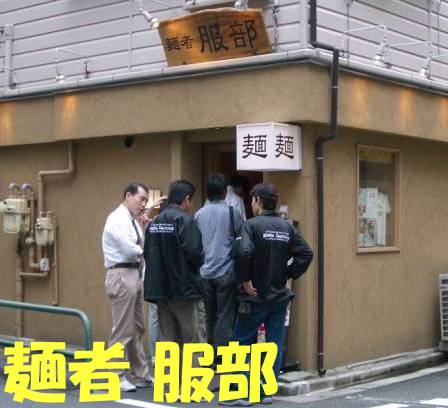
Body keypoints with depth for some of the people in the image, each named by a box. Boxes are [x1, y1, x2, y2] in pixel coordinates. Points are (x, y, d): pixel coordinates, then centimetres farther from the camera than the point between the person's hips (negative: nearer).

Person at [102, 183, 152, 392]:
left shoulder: (132, 221, 16)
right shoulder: (118, 219, -13)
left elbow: (140, 246, 11)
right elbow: (130, 250, -20)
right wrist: (145, 250, -3)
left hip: (134, 274, 10)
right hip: (122, 275, -10)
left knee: (137, 329, 14)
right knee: (122, 331, -3)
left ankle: (140, 375, 23)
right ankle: (116, 378, 6)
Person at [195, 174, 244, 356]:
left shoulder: (198, 215, 5)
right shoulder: (231, 213, -5)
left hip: (204, 274, 4)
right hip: (226, 272, -4)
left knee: (208, 318, 13)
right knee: (224, 318, 0)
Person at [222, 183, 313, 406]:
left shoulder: (252, 225, -12)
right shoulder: (287, 226, 5)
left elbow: (244, 252, -27)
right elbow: (306, 253, 0)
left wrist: (245, 279, -15)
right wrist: (289, 274, 6)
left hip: (256, 296, -5)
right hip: (280, 295, 5)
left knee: (243, 342, 5)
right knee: (274, 344, 10)